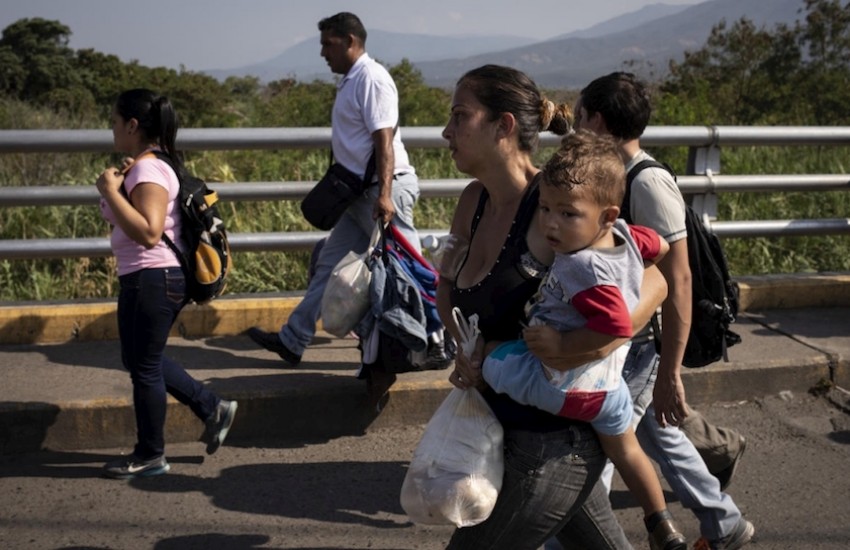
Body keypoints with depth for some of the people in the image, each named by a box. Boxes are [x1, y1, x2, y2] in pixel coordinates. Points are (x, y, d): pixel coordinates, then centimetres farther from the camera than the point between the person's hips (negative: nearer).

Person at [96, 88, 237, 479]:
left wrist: (110, 191, -23)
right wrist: (118, 185, 10)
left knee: (144, 366, 3)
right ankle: (213, 409, 27)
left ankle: (150, 456, 18)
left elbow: (148, 233, -28)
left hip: (152, 281, -10)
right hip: (147, 280, 10)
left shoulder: (149, 171, -18)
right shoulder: (144, 168, 12)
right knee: (142, 360, 21)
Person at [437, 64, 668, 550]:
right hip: (513, 425, 7)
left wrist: (607, 339, -32)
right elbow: (448, 288, 14)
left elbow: (654, 279, -14)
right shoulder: (474, 202, 2)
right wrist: (472, 349, -5)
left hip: (555, 441, -7)